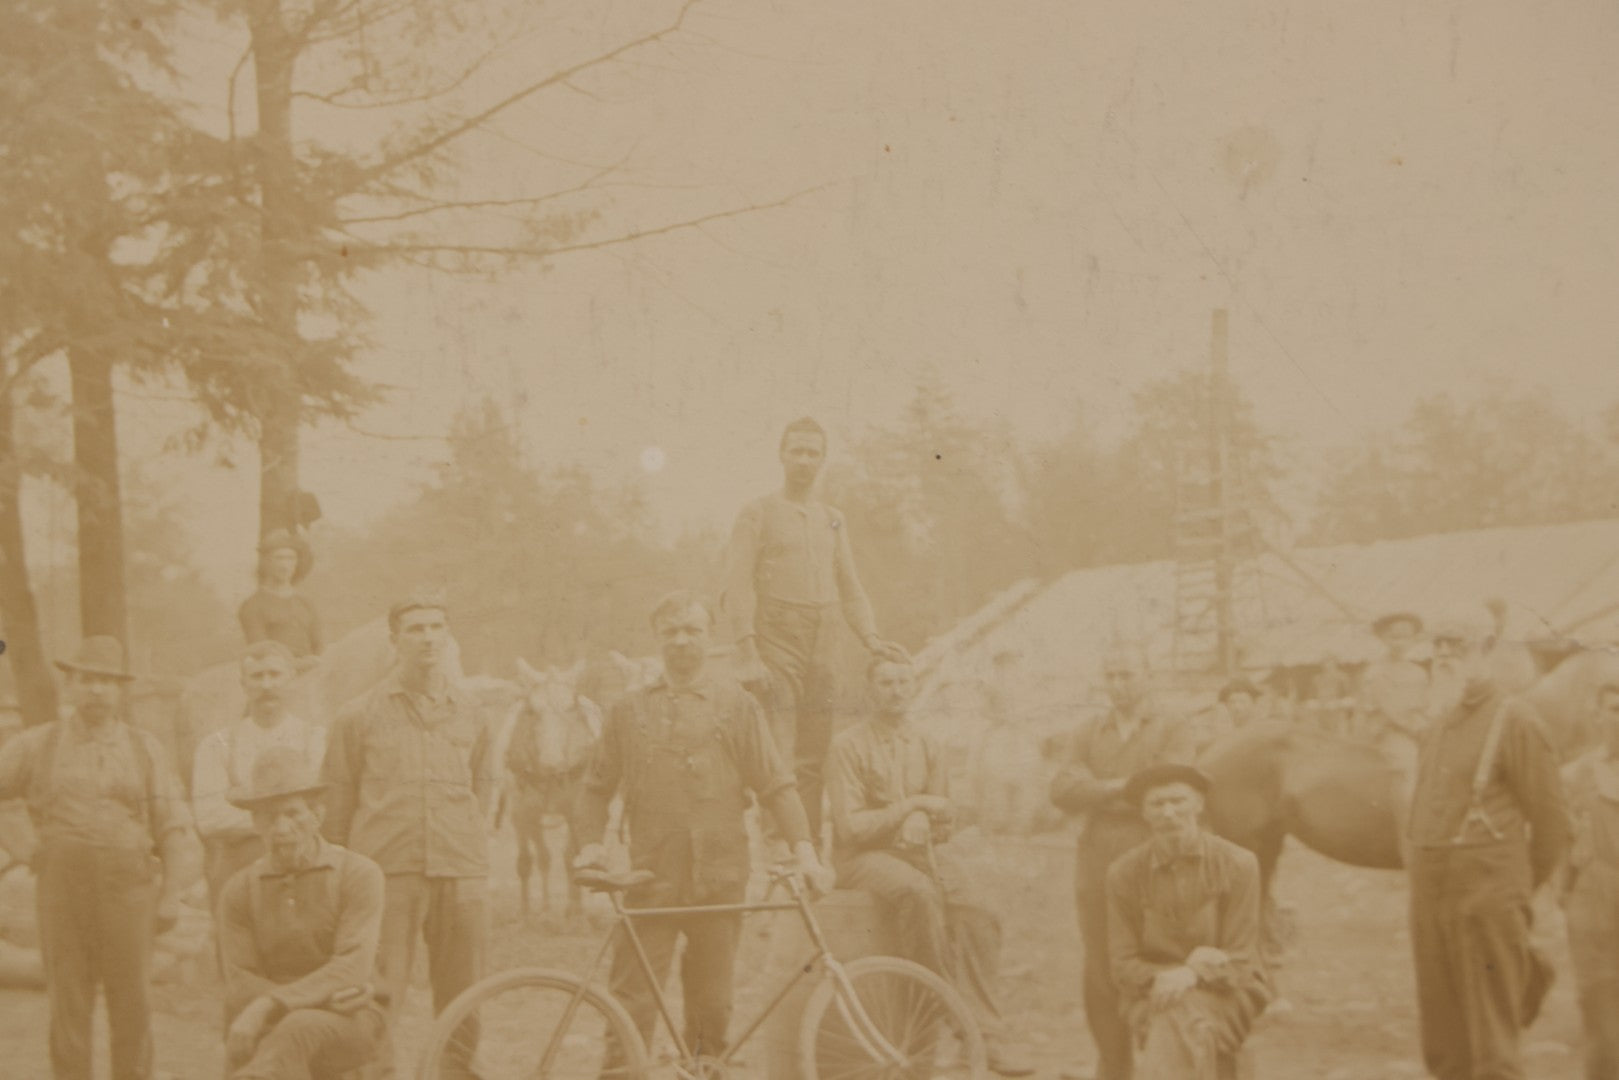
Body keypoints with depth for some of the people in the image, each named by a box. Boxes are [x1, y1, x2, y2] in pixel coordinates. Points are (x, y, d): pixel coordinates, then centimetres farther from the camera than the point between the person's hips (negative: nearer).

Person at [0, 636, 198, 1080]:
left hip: (127, 888, 0)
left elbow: (173, 827, 4)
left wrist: (172, 894, -5)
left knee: (132, 1004, 1)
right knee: (68, 1005, 1)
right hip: (63, 888, 0)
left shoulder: (145, 748, 6)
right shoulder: (38, 745, 6)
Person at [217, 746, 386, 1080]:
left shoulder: (360, 874, -5)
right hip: (271, 1028, 2)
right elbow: (242, 990, -1)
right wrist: (322, 999, -16)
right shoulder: (238, 891, 4)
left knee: (298, 1030, -38)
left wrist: (267, 1006, -29)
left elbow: (351, 971, -16)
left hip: (348, 1027, -2)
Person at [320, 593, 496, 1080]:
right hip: (387, 871, -3)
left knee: (462, 999, 7)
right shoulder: (360, 714, 2)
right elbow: (338, 794, 8)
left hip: (461, 873, 3)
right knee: (380, 994, -7)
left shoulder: (470, 711, 10)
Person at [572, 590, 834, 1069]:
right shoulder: (629, 710, 10)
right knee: (631, 1003, -4)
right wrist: (590, 843, -2)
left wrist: (804, 849, -7)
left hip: (719, 879, 0)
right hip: (651, 879, 0)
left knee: (711, 1007, 7)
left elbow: (775, 785, 3)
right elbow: (596, 788, 14)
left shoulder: (736, 704, 6)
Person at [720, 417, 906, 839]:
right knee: (778, 759, -10)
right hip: (775, 646, -5)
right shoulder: (757, 513, 2)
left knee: (815, 759, 7)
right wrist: (747, 654, -16)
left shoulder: (834, 520, 18)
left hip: (821, 647, 5)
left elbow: (850, 587, 20)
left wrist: (870, 637, 3)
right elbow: (737, 587, -6)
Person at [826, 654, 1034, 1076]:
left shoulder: (928, 747, 12)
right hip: (867, 856, -5)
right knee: (920, 894, -36)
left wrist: (938, 824, -5)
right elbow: (850, 826, -11)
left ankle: (987, 1034, -21)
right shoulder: (849, 745, -4)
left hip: (921, 850, 5)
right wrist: (910, 805, -13)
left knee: (977, 914, -23)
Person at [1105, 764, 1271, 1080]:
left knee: (1184, 1023, -35)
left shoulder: (1238, 865, -5)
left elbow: (1240, 961, -5)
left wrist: (1193, 975, -24)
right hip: (1154, 995, 2)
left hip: (1225, 991, -2)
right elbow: (1124, 965, 1)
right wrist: (1161, 977, -20)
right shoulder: (1124, 874, 0)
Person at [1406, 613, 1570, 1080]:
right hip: (1428, 896, 7)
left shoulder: (1515, 720, -6)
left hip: (1486, 896, -7)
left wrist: (1524, 886, 3)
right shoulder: (1434, 731, 15)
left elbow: (1550, 817, -6)